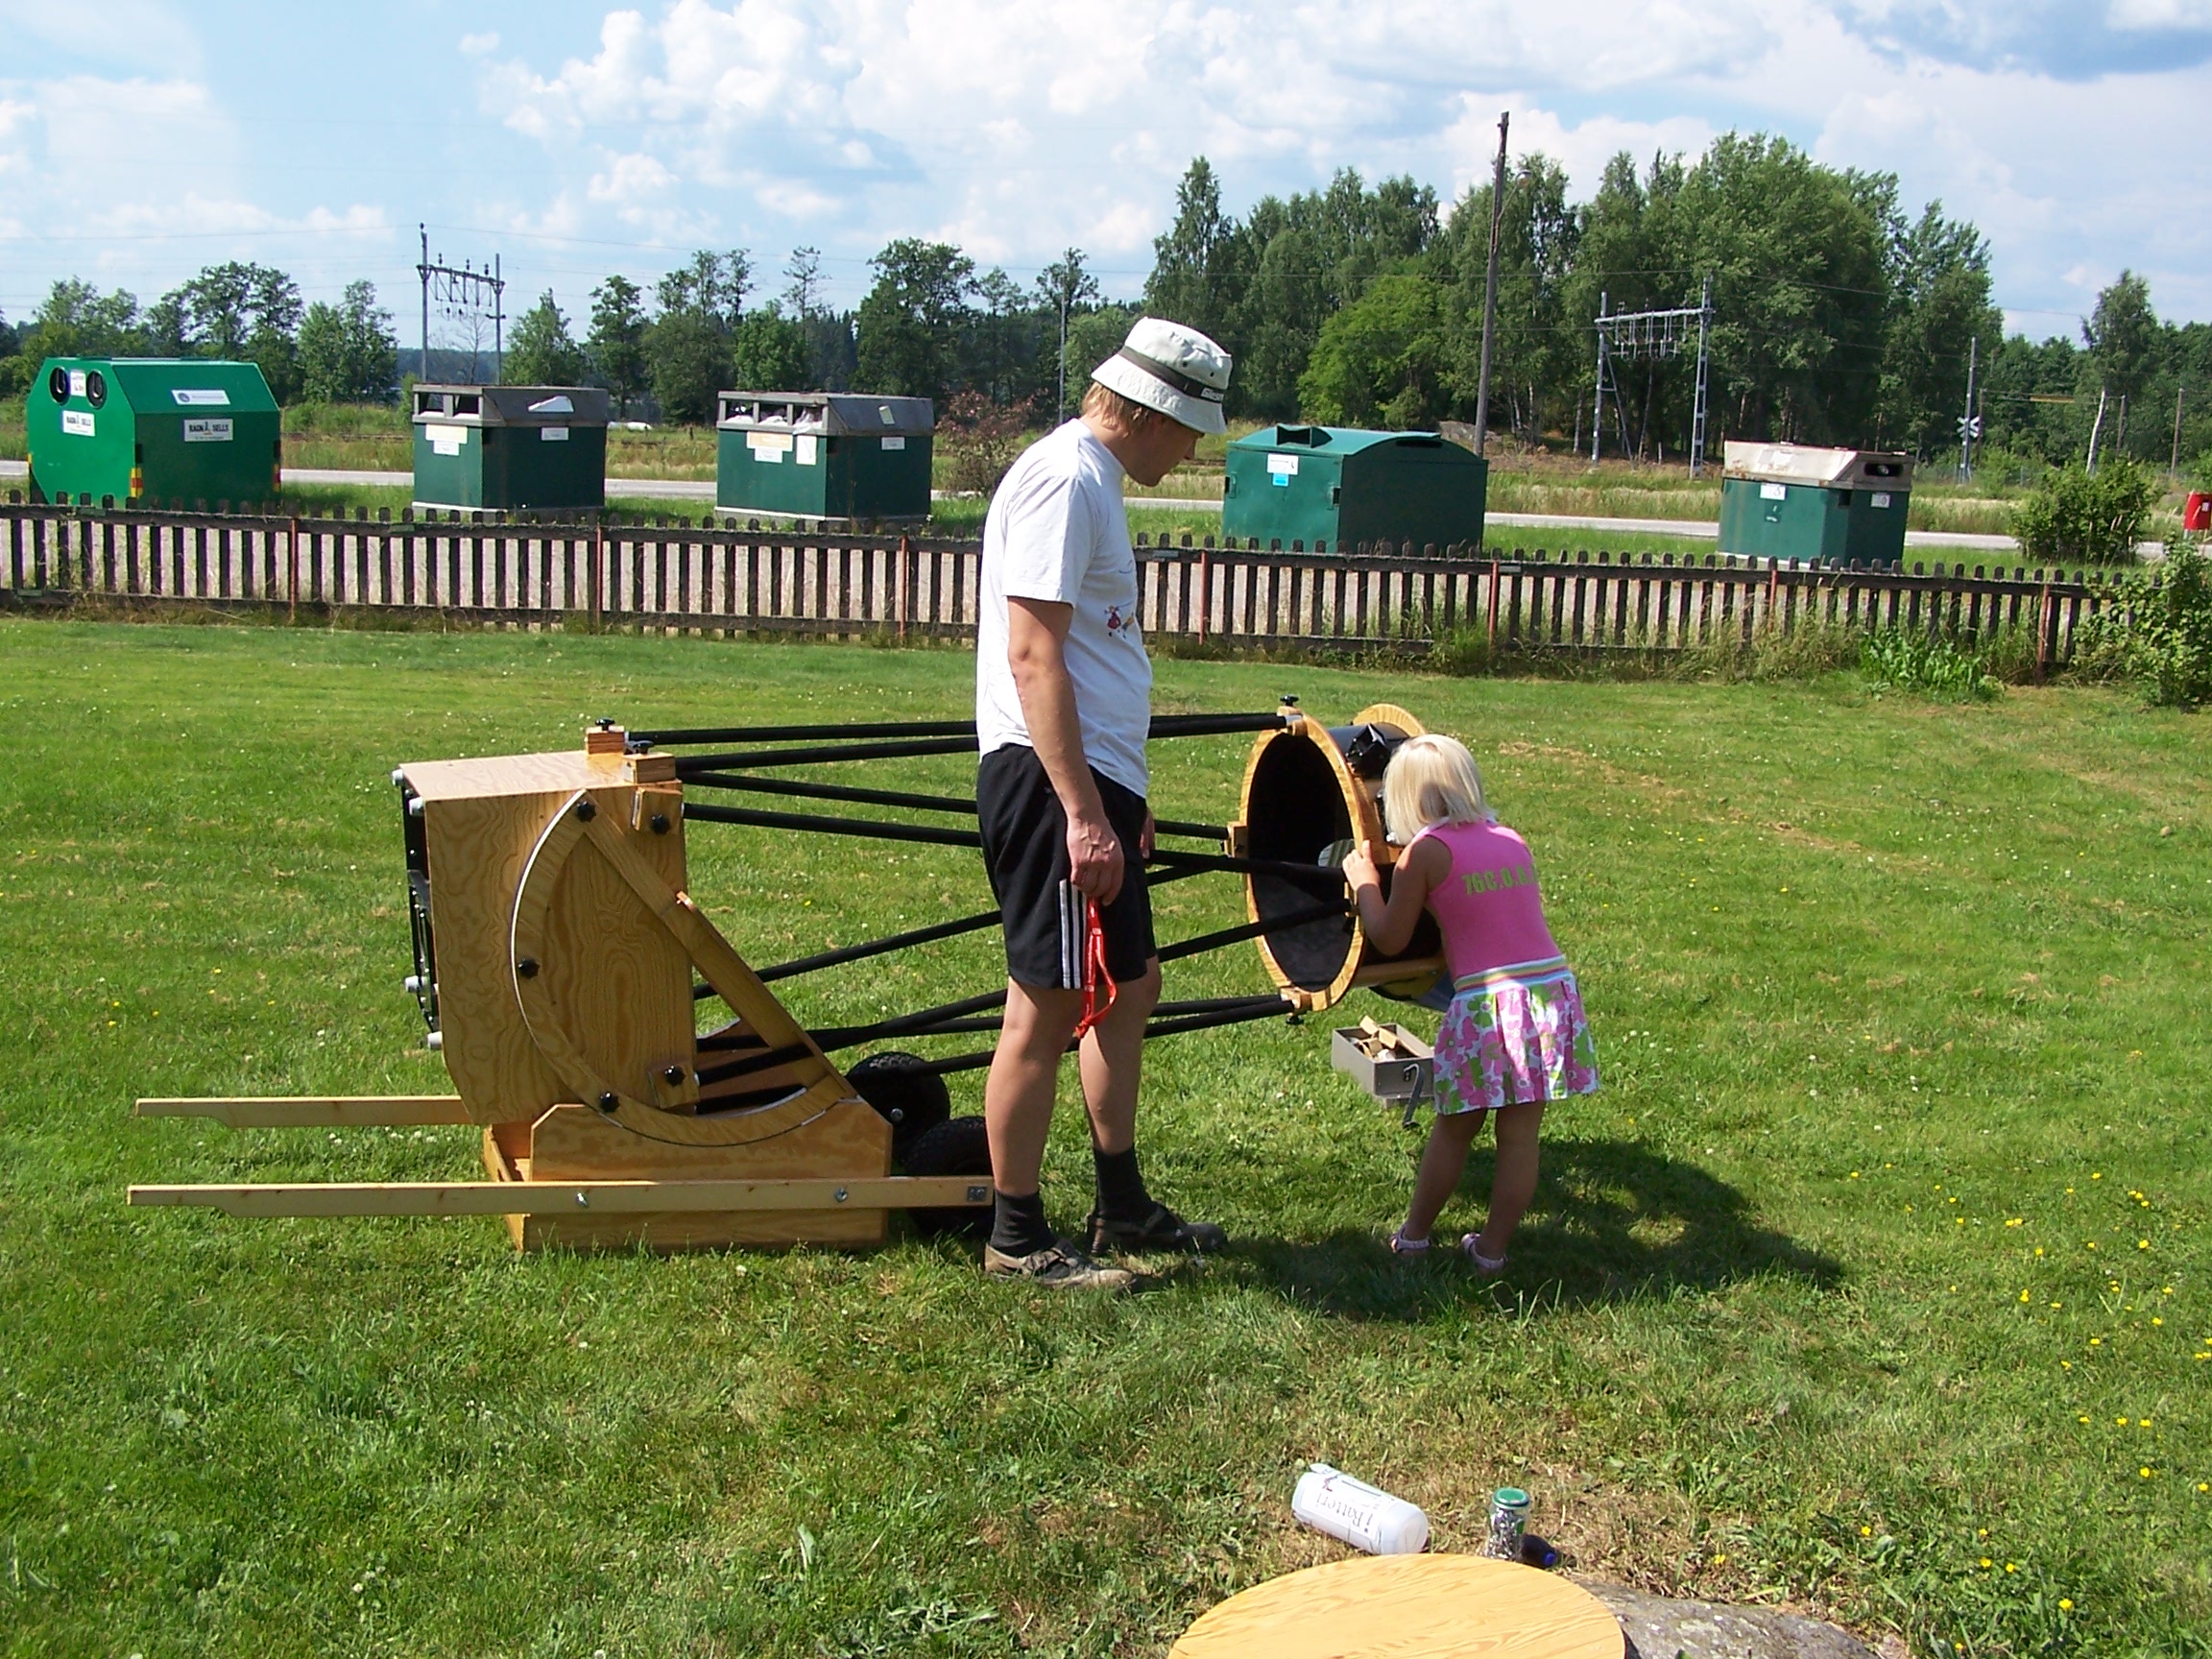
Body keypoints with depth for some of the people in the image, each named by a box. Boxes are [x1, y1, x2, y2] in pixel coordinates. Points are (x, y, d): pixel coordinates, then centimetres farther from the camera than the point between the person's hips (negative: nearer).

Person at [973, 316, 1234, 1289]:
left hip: (1090, 780, 11)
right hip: (1053, 782, -11)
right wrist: (1083, 814, -26)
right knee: (1046, 1008, -4)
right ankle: (1017, 1238, 7)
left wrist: (1119, 800, 26)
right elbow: (1033, 657, -22)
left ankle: (1122, 1207, 29)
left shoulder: (1093, 481, 18)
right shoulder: (1065, 480, -14)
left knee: (1130, 987, 17)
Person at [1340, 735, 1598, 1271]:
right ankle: (1492, 1249, 17)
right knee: (1520, 1135, 9)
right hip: (1552, 987, 4)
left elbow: (1389, 939, 1)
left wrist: (1363, 880, 15)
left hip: (1485, 1002, -4)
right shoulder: (1513, 841, 12)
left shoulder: (1425, 851, -3)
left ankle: (1412, 1236, 27)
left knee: (1453, 1129, 13)